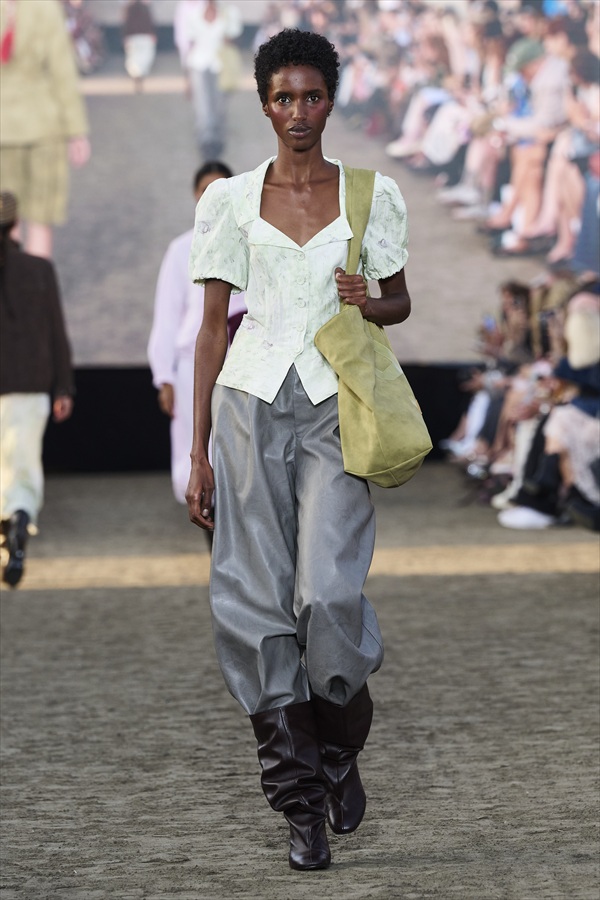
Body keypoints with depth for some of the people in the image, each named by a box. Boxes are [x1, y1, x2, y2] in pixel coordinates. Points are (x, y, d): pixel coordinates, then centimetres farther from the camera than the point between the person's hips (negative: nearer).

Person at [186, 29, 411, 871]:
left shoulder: (372, 194, 7)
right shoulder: (231, 200, 7)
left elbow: (401, 302, 18)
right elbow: (213, 325, 8)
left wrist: (369, 304, -7)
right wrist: (199, 452, 4)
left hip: (335, 407, -1)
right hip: (251, 402, 1)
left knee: (329, 593, -14)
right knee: (258, 602, -3)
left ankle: (342, 749, 15)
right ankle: (303, 805, 5)